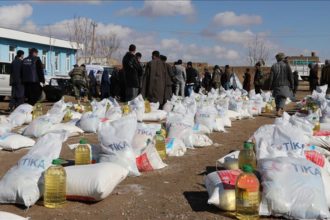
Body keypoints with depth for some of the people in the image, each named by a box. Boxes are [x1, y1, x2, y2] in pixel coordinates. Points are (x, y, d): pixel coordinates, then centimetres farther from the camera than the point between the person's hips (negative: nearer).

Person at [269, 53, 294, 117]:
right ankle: (279, 111, -23)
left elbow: (271, 77, -1)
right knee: (283, 98, -3)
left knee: (277, 99, 15)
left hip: (276, 85, 2)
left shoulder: (273, 66, 1)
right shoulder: (286, 66, -1)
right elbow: (291, 77, -2)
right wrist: (292, 85, 5)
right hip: (285, 85, -2)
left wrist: (271, 87, 6)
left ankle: (278, 111, 22)